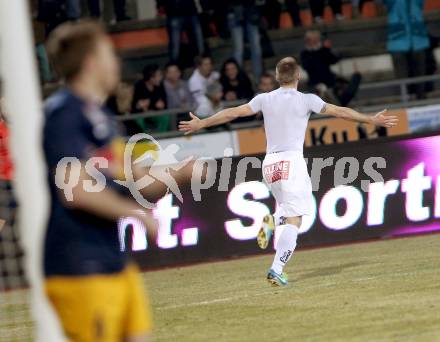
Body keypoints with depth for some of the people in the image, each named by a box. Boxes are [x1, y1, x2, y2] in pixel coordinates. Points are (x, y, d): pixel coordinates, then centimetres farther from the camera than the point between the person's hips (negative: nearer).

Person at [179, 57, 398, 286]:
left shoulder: (265, 99, 9)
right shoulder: (306, 100, 0)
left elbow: (233, 112, 8)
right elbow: (339, 112, -1)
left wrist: (201, 124, 16)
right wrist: (372, 120, 6)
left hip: (269, 164, 5)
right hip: (292, 160, -5)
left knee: (289, 210, 25)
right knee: (294, 220, -5)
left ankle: (272, 222, -7)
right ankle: (277, 270, -18)